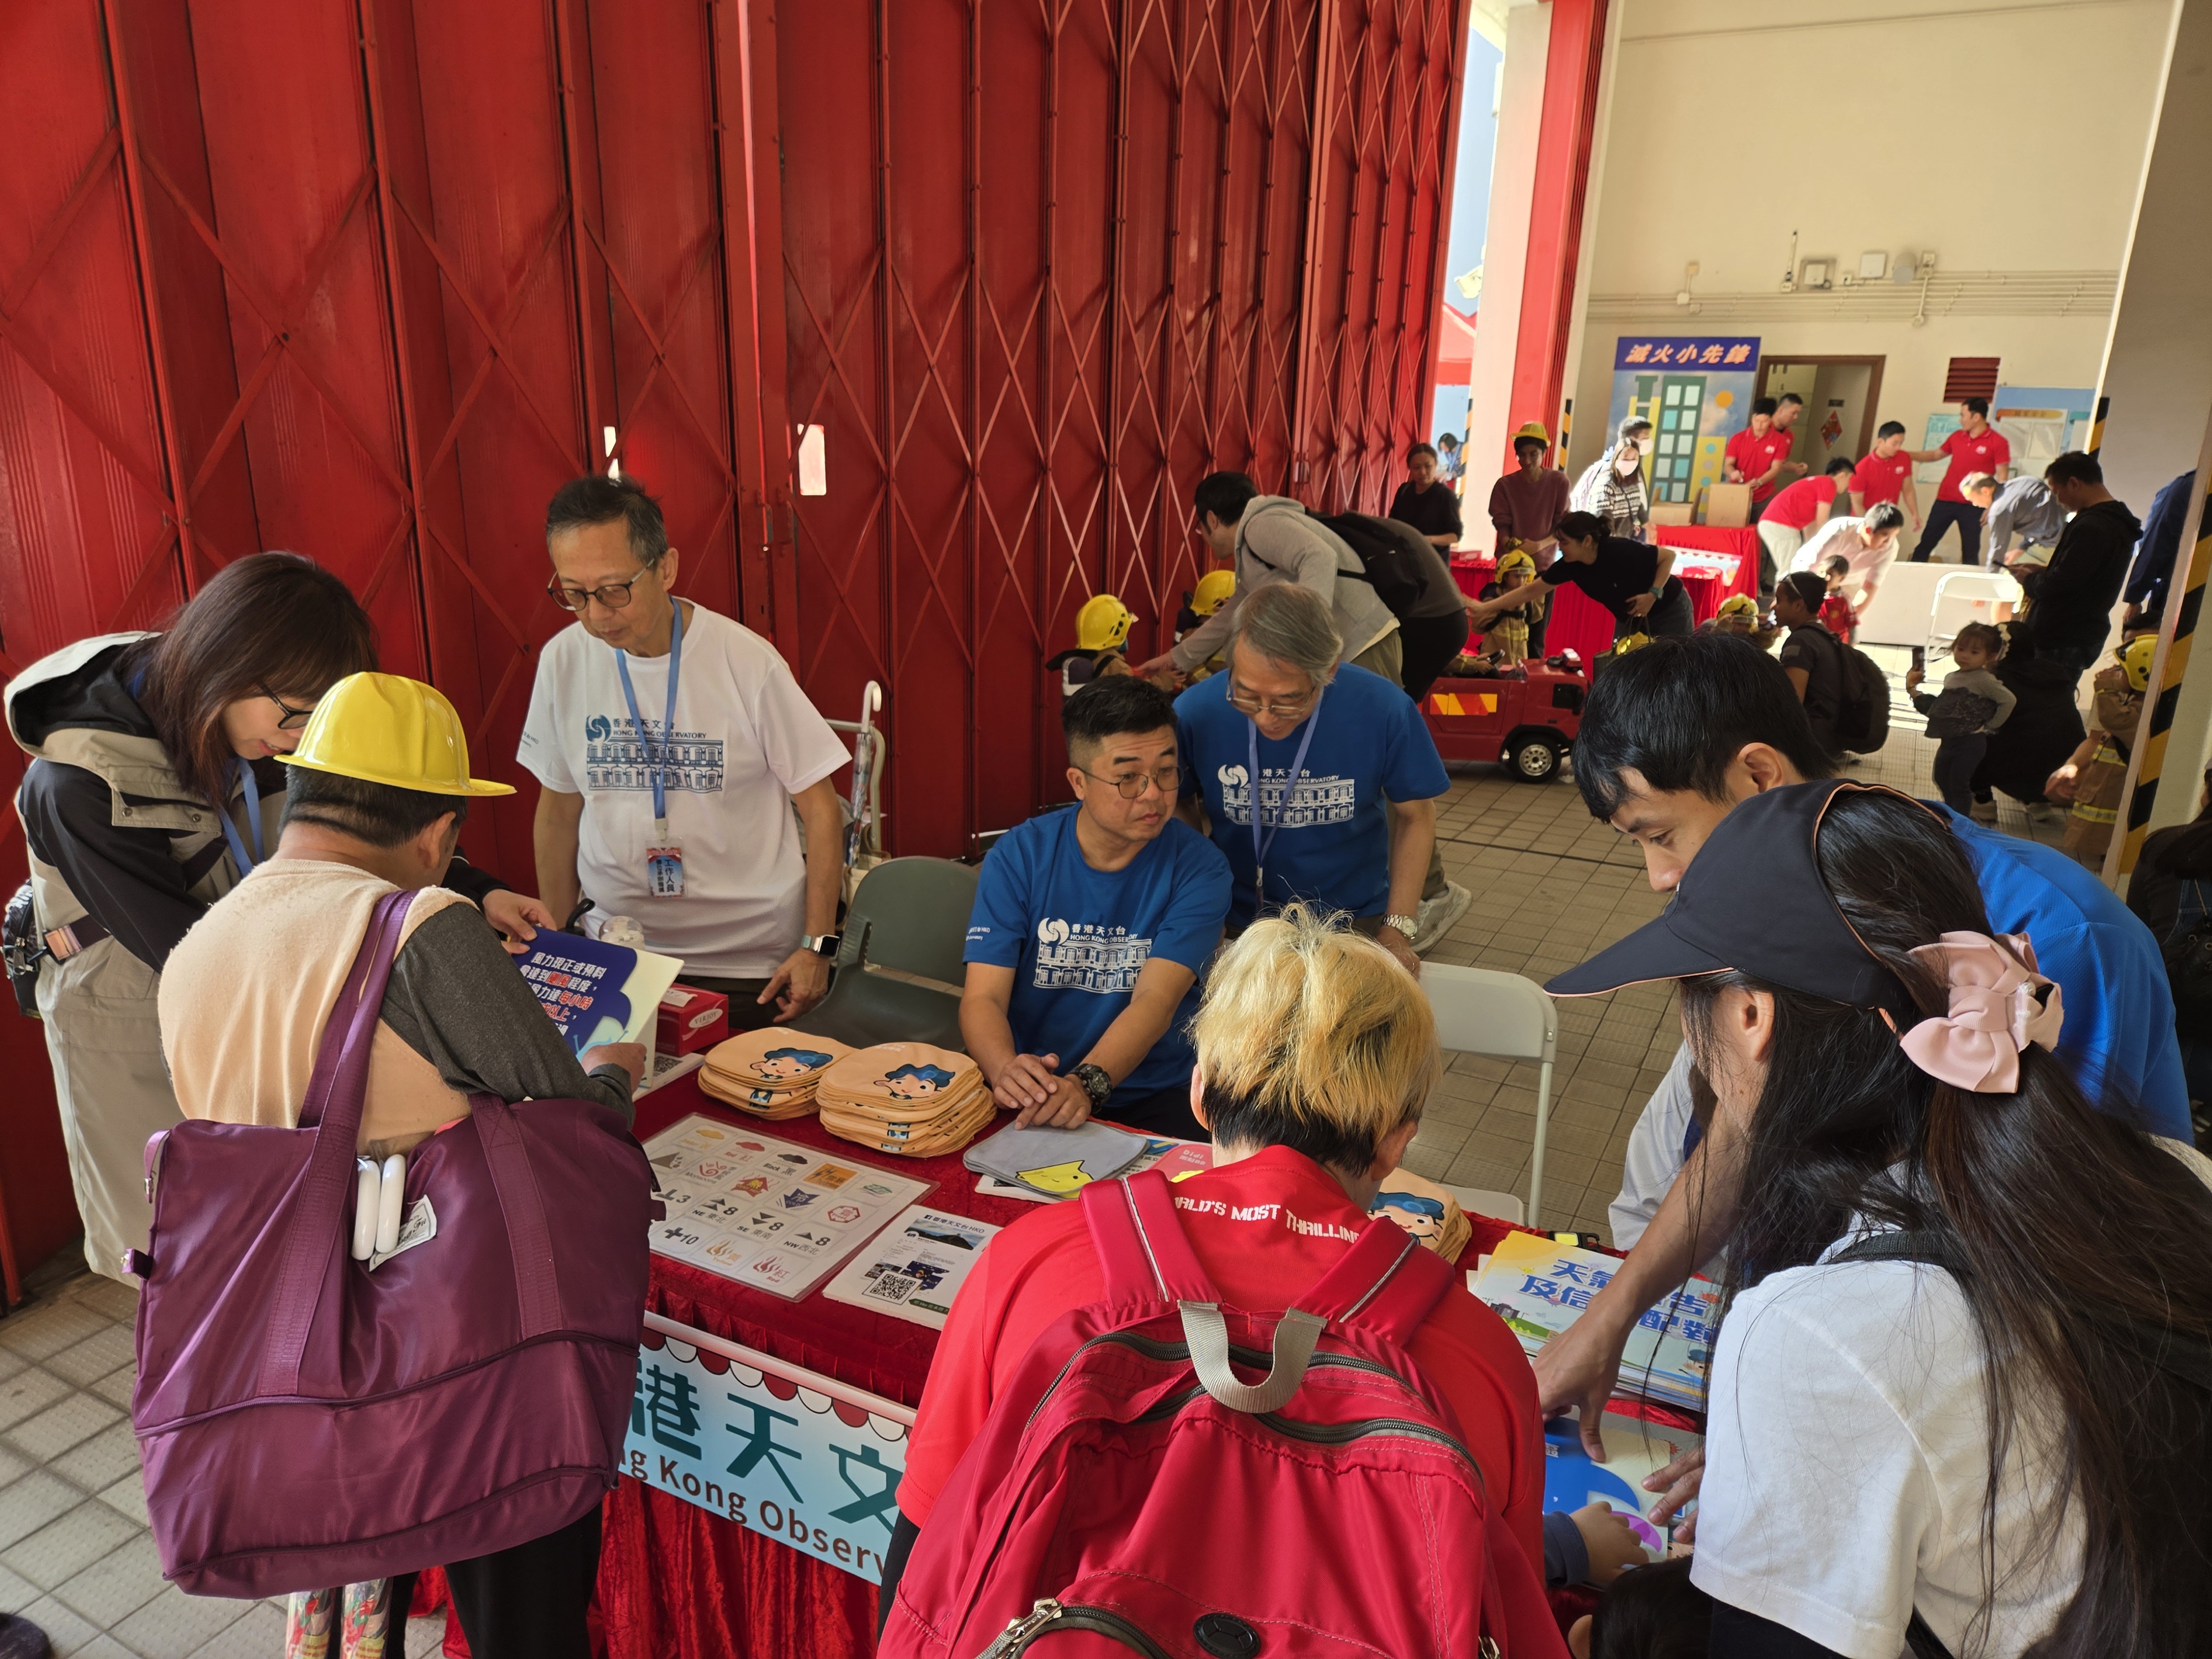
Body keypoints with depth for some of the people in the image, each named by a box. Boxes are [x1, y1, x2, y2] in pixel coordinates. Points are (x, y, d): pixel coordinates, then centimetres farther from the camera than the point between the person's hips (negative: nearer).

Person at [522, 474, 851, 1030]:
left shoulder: (747, 662, -14)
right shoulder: (563, 660, -3)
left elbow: (821, 810, -7)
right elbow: (558, 811, 9)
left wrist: (817, 947, -10)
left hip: (753, 964, -3)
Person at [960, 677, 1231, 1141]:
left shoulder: (1197, 867, -4)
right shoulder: (1019, 857, -1)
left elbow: (1155, 1000, -16)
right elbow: (983, 996, -8)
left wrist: (1087, 1083, -34)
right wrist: (1006, 1070, -30)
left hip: (1153, 1099, -1)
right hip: (1030, 1100, 1)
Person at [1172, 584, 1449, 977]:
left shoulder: (1384, 710, -21)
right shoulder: (1193, 713, -21)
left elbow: (1414, 815, -5)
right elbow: (1180, 810, -3)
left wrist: (1397, 931, -9)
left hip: (1357, 923, 0)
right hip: (1235, 927, 0)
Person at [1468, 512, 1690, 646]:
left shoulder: (1621, 551, -32)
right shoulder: (1571, 566, -15)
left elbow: (1669, 555, -20)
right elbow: (1531, 590, -11)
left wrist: (1653, 594, -29)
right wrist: (1487, 608, -14)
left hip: (1669, 611, -6)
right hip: (1630, 619, 6)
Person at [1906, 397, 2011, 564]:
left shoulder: (1998, 442, -8)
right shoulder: (1957, 437, 7)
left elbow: (2002, 478, -9)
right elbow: (1936, 454, 23)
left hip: (1973, 506, -4)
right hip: (1945, 501, 4)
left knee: (1970, 553, 4)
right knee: (1925, 545, 5)